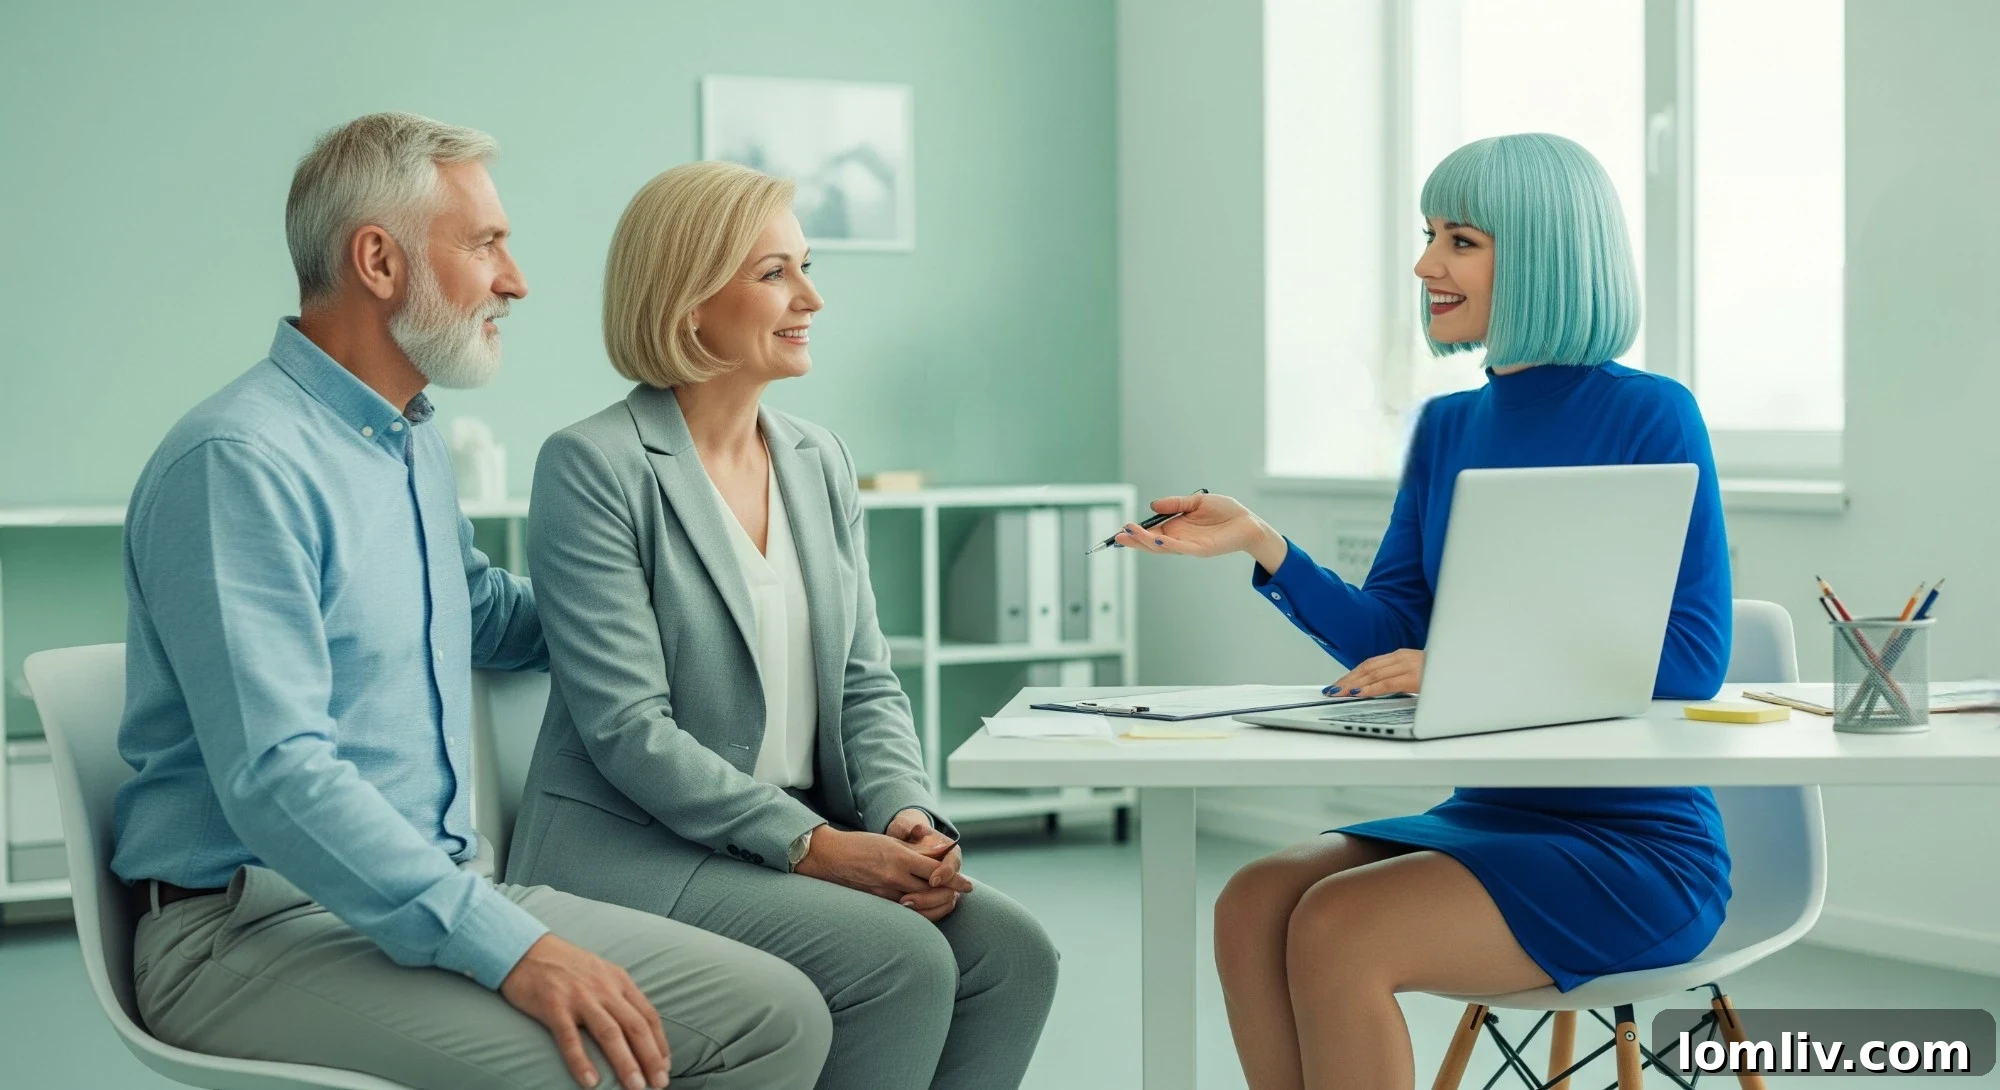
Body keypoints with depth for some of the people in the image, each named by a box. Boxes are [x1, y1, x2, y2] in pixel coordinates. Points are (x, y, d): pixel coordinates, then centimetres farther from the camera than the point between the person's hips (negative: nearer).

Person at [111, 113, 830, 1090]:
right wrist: (506, 947, -29)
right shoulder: (239, 462, -15)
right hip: (257, 924, -9)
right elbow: (276, 779, -24)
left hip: (439, 890, 9)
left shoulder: (415, 445, 16)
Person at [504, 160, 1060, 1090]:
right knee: (902, 957, -26)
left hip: (810, 835, 7)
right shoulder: (593, 468, -10)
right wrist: (813, 845, -21)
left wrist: (909, 815, -10)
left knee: (1010, 947, -16)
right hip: (630, 851, -7)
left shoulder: (819, 462, 12)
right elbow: (628, 726, -16)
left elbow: (865, 682, 11)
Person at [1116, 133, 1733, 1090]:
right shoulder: (1447, 428, 12)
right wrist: (1261, 547, -9)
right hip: (1485, 821, 7)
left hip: (1637, 849, -6)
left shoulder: (1651, 419, -10)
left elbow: (1690, 659, -16)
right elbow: (1390, 636, 8)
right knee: (1254, 905, -18)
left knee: (1339, 931, -26)